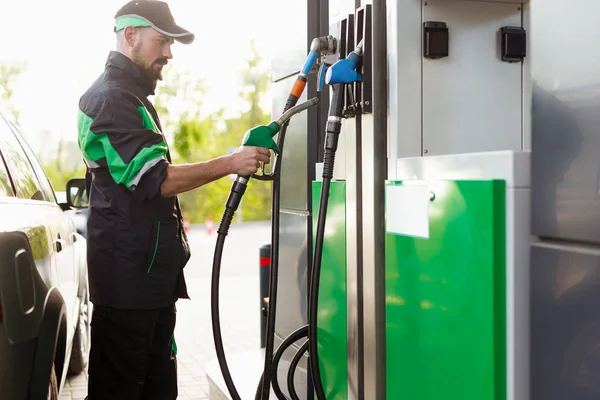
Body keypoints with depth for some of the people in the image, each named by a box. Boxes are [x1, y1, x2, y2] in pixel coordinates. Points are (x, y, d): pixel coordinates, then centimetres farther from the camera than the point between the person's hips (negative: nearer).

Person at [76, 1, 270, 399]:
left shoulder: (130, 95, 22)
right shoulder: (111, 98, -13)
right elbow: (157, 179, -21)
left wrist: (171, 217, 22)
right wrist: (229, 163, -18)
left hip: (152, 272, 10)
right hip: (130, 273, -10)